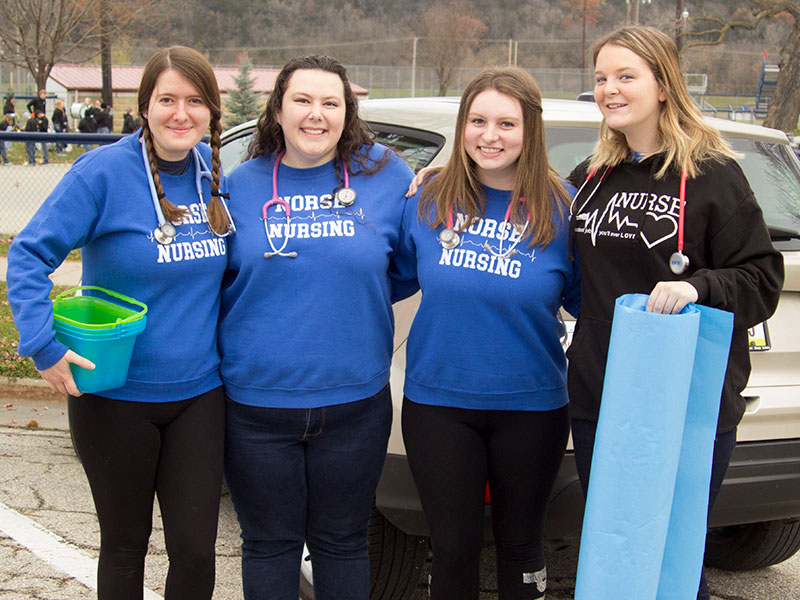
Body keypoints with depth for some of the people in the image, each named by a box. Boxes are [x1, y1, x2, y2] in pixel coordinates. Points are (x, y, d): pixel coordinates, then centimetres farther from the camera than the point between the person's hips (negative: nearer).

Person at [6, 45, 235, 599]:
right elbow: (30, 255, -12)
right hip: (116, 397, -3)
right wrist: (44, 346, -20)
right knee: (125, 546, 13)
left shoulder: (215, 171, 2)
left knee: (196, 551, 5)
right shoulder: (104, 171, -13)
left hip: (199, 393, 3)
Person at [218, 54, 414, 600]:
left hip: (355, 405, 0)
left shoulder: (386, 177, 0)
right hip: (257, 405, 0)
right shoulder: (241, 186, 1)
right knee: (269, 545, 14)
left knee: (343, 543, 16)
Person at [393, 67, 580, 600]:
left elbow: (588, 303, 1)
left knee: (520, 545, 17)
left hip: (531, 407, -1)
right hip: (438, 402, 1)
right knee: (453, 549, 11)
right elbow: (396, 276, 12)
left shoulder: (562, 209, -7)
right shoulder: (429, 202, -1)